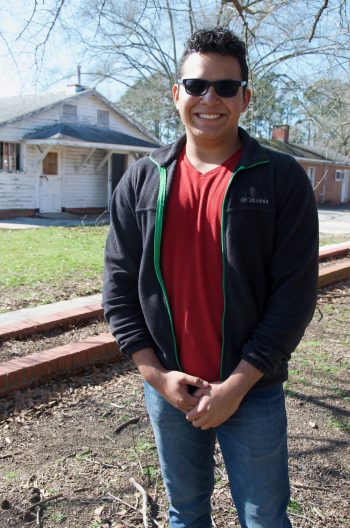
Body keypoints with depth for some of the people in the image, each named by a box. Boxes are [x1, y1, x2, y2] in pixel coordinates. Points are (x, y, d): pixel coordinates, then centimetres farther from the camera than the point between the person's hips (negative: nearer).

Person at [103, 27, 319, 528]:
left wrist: (237, 384, -14)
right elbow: (119, 285, 1)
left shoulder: (282, 178, -8)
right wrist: (156, 374, -7)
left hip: (253, 390, -2)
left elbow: (295, 293, -11)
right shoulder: (142, 180, 0)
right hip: (167, 388, 3)